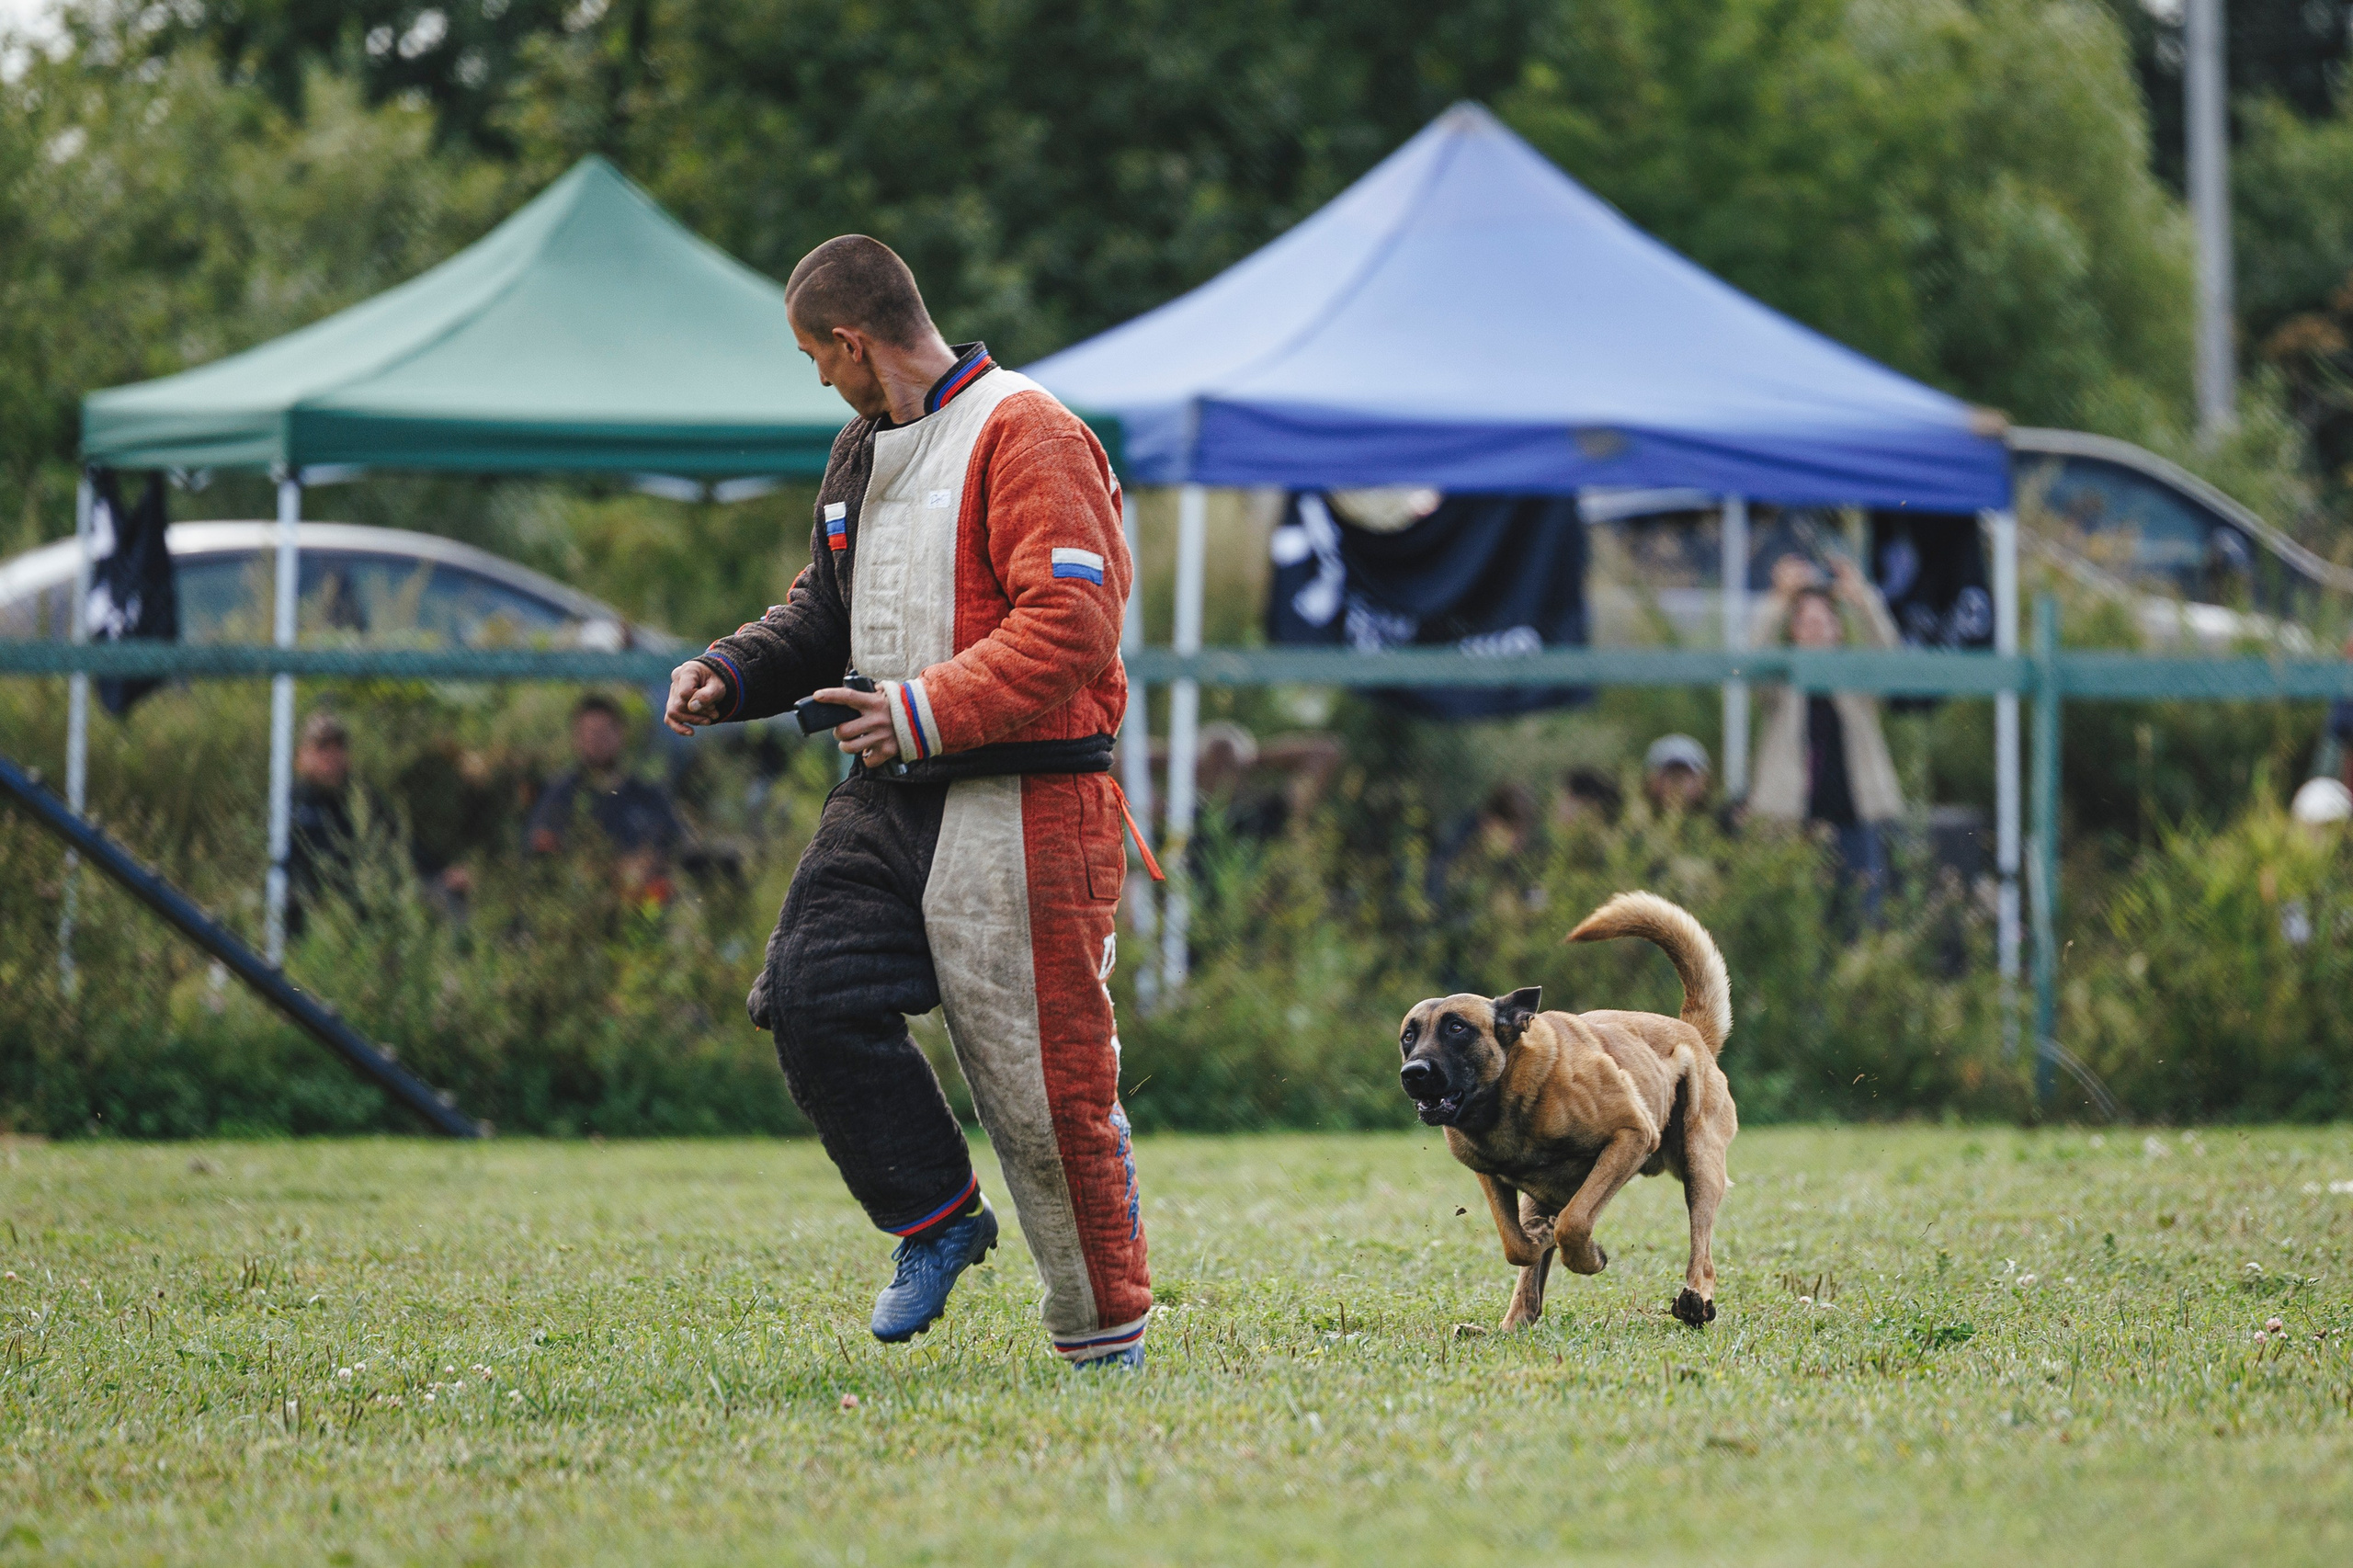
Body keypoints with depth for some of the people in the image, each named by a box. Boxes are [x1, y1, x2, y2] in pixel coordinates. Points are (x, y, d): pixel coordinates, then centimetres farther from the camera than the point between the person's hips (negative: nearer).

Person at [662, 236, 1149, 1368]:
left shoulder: (1027, 437, -12)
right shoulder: (862, 454, 17)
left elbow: (1072, 625, -20)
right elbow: (827, 607, 27)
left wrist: (931, 711, -25)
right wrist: (732, 674, 9)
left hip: (1024, 805, -8)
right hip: (892, 797, 8)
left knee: (1045, 1082, -4)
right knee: (811, 997, -4)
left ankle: (1106, 1338, 8)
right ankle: (937, 1217, 14)